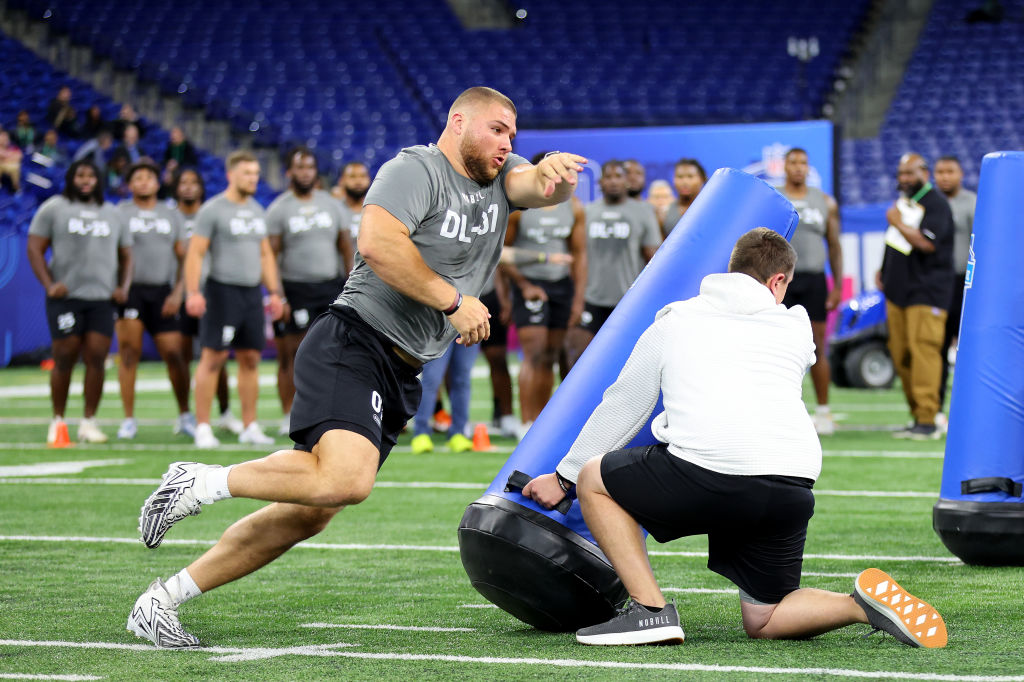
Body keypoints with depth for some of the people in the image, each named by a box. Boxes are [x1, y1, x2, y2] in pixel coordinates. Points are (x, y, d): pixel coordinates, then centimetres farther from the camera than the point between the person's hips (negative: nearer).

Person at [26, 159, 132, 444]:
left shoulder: (112, 214, 17)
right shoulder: (53, 209, 5)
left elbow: (126, 255, 21)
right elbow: (35, 249, 1)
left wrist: (124, 287, 5)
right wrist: (49, 285, -11)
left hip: (102, 299, 3)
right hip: (66, 296, -3)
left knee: (96, 359, -4)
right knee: (64, 359, -3)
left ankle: (89, 422, 2)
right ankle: (58, 421, 8)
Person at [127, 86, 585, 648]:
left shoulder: (499, 178, 17)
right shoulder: (416, 169, -7)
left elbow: (541, 189, -1)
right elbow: (376, 242, -21)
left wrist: (554, 172, -25)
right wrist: (452, 300, -17)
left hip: (400, 379, 9)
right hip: (353, 345, -9)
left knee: (311, 513, 5)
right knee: (346, 479, -32)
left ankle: (162, 600, 11)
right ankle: (203, 482, -13)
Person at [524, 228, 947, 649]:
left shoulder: (674, 322, 21)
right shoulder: (796, 329, 24)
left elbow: (622, 408, 28)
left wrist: (564, 477, 38)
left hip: (707, 477, -3)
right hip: (792, 490, 4)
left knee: (594, 479, 21)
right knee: (763, 622, 20)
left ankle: (650, 609, 5)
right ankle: (864, 602, -7)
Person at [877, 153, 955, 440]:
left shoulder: (936, 204, -11)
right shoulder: (902, 200, 17)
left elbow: (927, 243, -24)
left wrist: (899, 223, -14)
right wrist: (884, 271, 21)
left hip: (926, 293, -9)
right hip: (898, 291, 9)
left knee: (923, 350, -16)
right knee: (900, 354, 6)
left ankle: (927, 420, -17)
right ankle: (918, 416, 11)